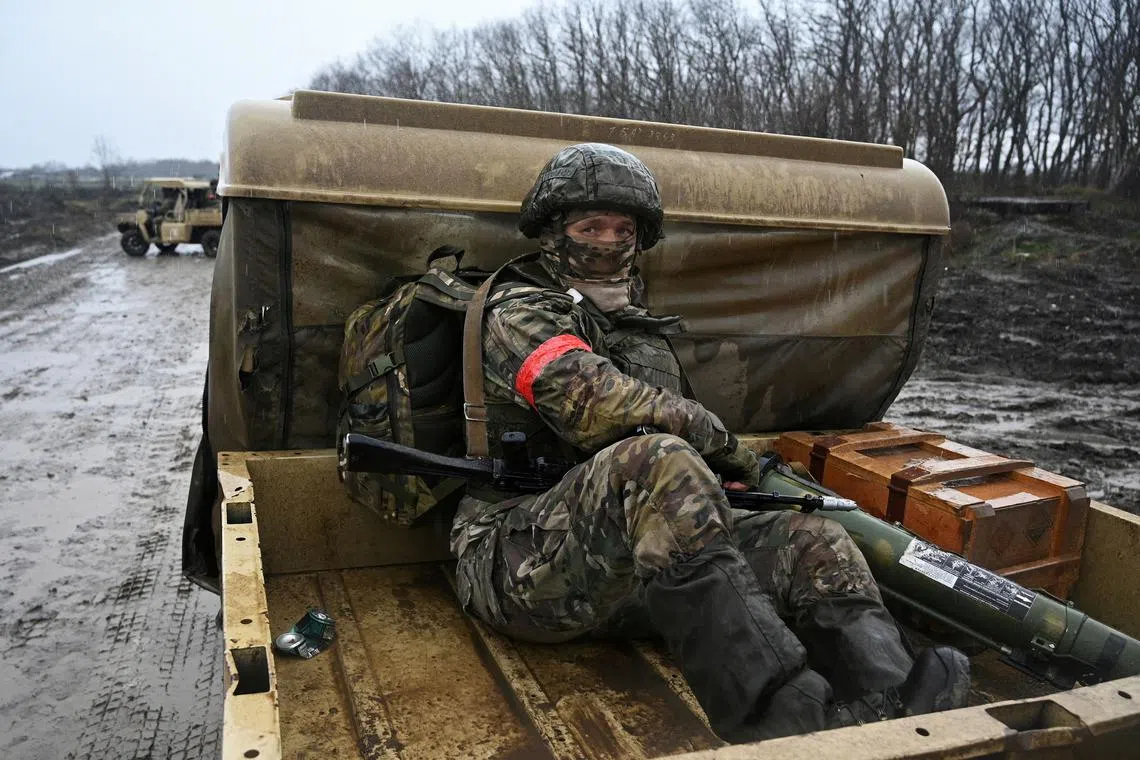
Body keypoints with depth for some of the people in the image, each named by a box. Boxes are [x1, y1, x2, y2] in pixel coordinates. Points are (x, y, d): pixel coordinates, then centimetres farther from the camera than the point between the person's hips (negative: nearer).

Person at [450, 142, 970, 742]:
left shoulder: (645, 331, 25)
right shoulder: (520, 311, 1)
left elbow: (688, 442, 26)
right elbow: (599, 405, -17)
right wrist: (722, 443, -5)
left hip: (634, 572, 7)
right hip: (521, 562, -7)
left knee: (814, 544, -11)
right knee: (657, 461, -36)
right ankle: (788, 721, -44)